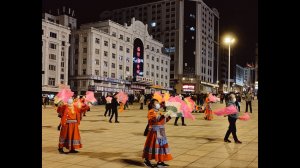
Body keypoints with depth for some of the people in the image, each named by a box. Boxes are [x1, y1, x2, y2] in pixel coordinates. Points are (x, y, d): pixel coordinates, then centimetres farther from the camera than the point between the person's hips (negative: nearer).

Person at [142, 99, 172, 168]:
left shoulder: (158, 112, 18)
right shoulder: (151, 112, -9)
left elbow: (163, 121, 20)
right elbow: (156, 119, -26)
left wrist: (169, 116, 8)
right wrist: (164, 116, -35)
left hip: (160, 132, 9)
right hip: (154, 132, -9)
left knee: (161, 145, 9)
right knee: (153, 145, -4)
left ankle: (160, 161, 17)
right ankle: (147, 160, 8)